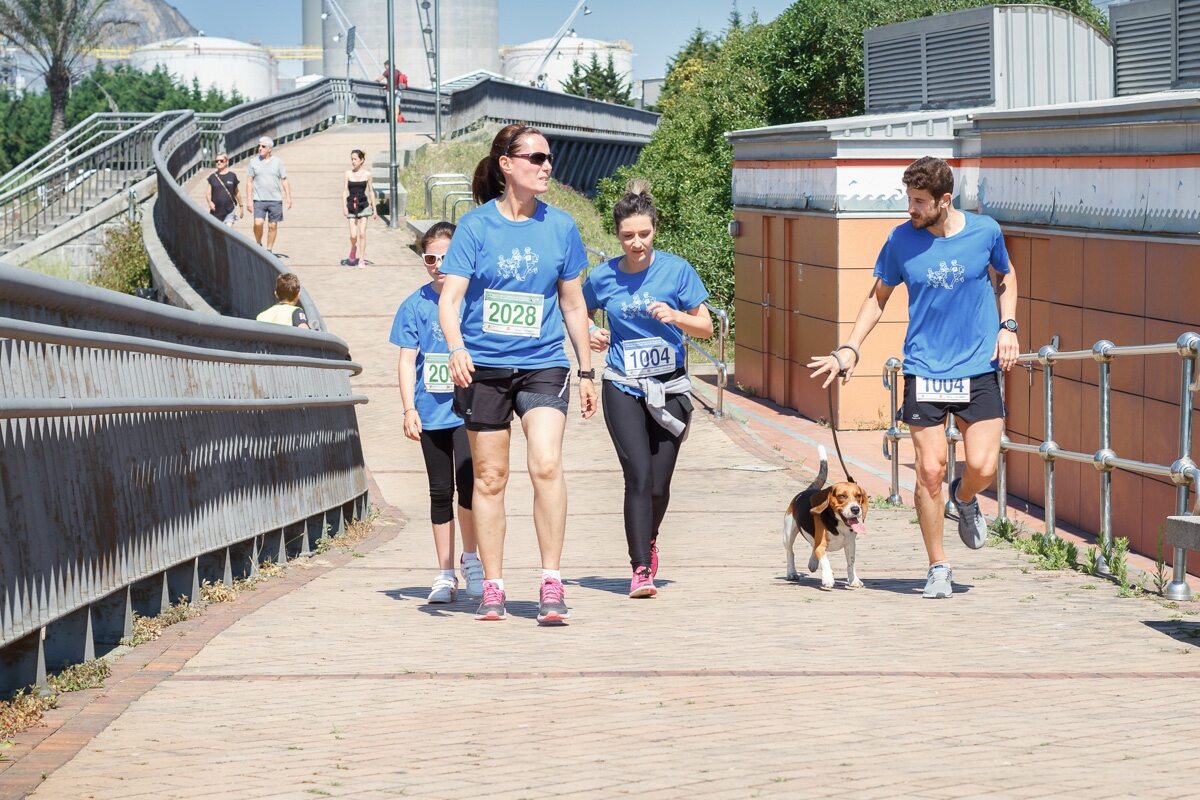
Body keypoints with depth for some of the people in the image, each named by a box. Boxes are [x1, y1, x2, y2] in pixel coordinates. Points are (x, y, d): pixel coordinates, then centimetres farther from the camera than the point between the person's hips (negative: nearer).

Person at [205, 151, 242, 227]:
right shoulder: (212, 177, 5)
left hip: (229, 210, -2)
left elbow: (236, 193, 12)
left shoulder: (231, 176, 3)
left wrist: (241, 207, 18)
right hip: (216, 211, 2)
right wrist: (210, 202, -19)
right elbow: (208, 193, 2)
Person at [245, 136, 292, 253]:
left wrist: (288, 197, -2)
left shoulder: (278, 161, 4)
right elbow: (249, 182, 4)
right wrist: (250, 200, -3)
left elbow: (284, 181, 6)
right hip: (259, 200, -1)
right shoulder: (253, 162, 4)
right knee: (258, 223, -15)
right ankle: (258, 244, 9)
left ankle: (269, 250, 13)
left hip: (275, 199, 1)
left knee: (272, 226, 2)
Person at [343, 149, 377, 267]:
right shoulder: (348, 173, 2)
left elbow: (371, 191, 8)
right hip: (351, 205, 0)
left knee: (362, 233, -5)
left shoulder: (367, 174, 2)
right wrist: (344, 206, -11)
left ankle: (362, 259, 3)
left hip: (363, 205, 0)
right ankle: (353, 249, 29)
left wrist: (374, 209, 10)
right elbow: (345, 190, 1)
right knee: (353, 235, -5)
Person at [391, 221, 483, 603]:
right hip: (432, 411, 2)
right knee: (440, 491, 8)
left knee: (468, 480, -17)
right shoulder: (416, 304, 3)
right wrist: (409, 408, -7)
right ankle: (445, 574, 16)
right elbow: (408, 360, 2)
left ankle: (471, 557, 4)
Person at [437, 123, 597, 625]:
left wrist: (586, 371, 16)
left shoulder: (559, 226, 6)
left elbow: (572, 304, 15)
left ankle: (551, 584, -12)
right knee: (490, 476, 5)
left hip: (542, 364, 1)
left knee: (546, 464, -18)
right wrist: (456, 349, -24)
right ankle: (492, 588, 16)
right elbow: (449, 298, -6)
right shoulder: (476, 226, -1)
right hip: (484, 367, 0)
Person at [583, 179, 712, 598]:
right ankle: (641, 569, -13)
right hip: (623, 387, 0)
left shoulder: (676, 269, -4)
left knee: (659, 485, 3)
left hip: (669, 388, 0)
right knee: (638, 476, -16)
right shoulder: (602, 277, -1)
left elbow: (706, 327, -2)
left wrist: (675, 316, -21)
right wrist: (590, 336, -4)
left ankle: (648, 542, 35)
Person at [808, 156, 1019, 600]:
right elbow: (879, 296, 10)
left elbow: (1006, 276, 17)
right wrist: (850, 348, 1)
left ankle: (964, 498, 30)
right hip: (924, 369, 0)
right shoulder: (902, 240, -4)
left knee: (983, 467, -8)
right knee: (930, 470, -5)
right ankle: (938, 567, 11)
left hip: (979, 368, 0)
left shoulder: (985, 231, -3)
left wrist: (1007, 326, 3)